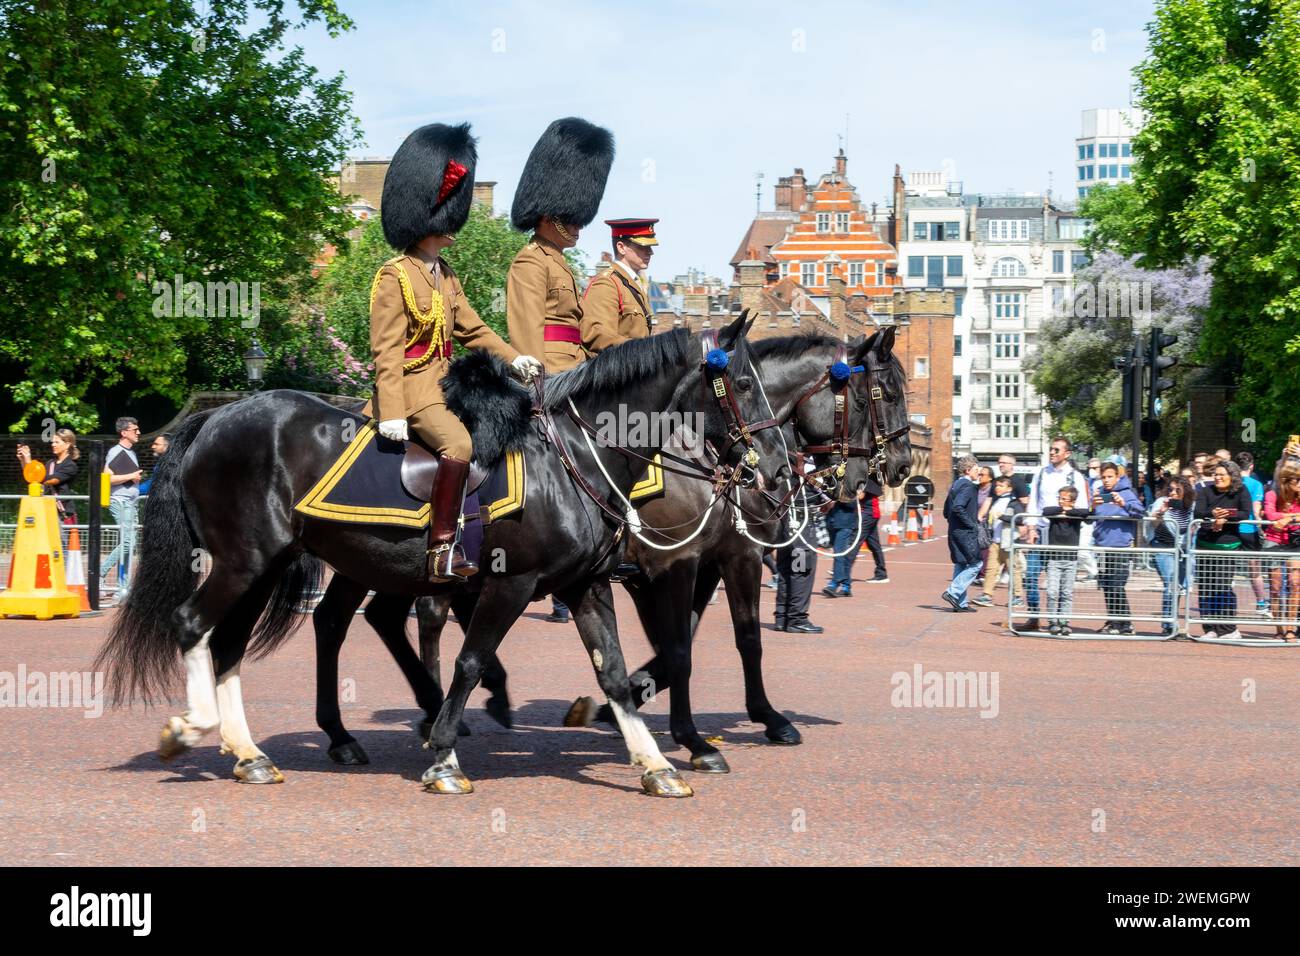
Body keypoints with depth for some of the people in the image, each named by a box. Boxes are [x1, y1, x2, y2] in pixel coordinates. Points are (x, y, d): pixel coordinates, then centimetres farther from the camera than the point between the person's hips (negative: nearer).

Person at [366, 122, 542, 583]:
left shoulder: (446, 276, 14)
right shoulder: (395, 276, -12)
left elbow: (471, 328, 21)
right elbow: (386, 350, -17)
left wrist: (513, 358, 6)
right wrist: (392, 412, -23)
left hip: (444, 384, 10)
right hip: (413, 388, -10)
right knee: (458, 445, -30)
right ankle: (443, 549, -28)